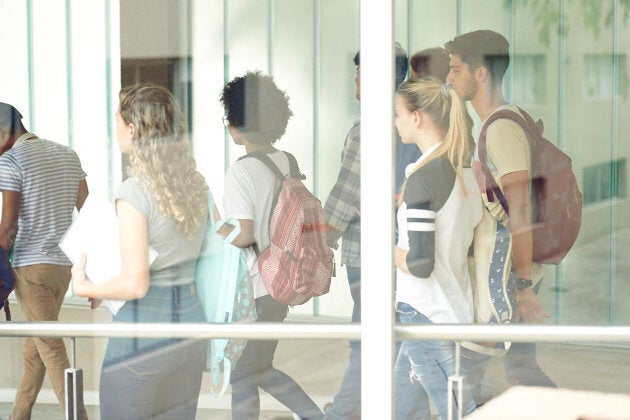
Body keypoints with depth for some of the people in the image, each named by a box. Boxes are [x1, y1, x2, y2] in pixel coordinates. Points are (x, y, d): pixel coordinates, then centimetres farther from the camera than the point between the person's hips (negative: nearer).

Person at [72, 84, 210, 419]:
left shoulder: (133, 194, -18)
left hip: (142, 333, -7)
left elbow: (135, 284, -22)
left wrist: (85, 288, -3)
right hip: (190, 319, 7)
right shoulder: (196, 185, 3)